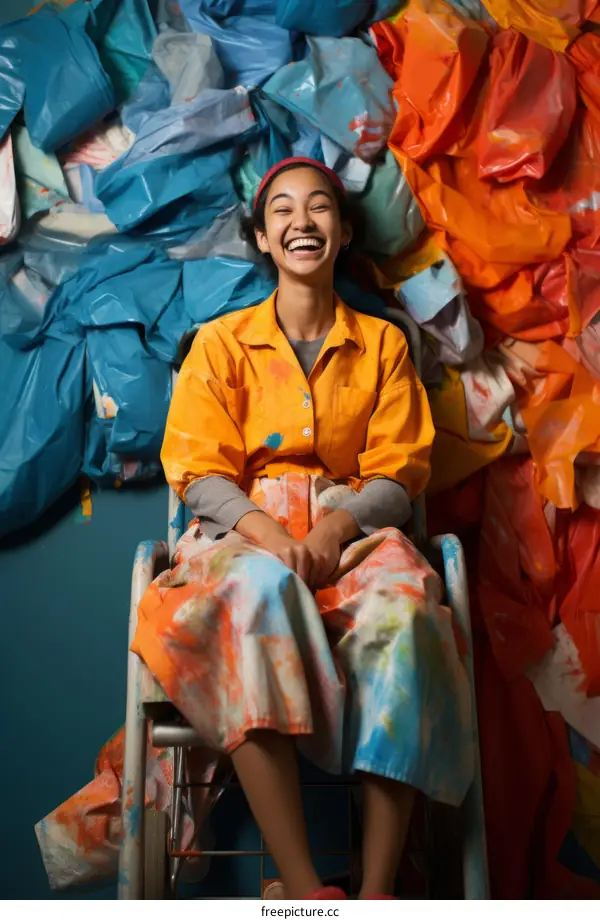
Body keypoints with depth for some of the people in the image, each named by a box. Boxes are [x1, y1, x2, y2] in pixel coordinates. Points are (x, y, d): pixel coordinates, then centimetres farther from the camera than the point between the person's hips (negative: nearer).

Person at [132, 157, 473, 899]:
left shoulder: (383, 344, 15)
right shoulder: (221, 343, 12)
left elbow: (397, 475, 7)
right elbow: (200, 473, 3)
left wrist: (330, 533, -14)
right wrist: (269, 534, -17)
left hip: (352, 531, 1)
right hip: (245, 535, 0)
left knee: (402, 608, -34)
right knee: (258, 593, -37)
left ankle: (377, 889, -30)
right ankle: (303, 890, -35)